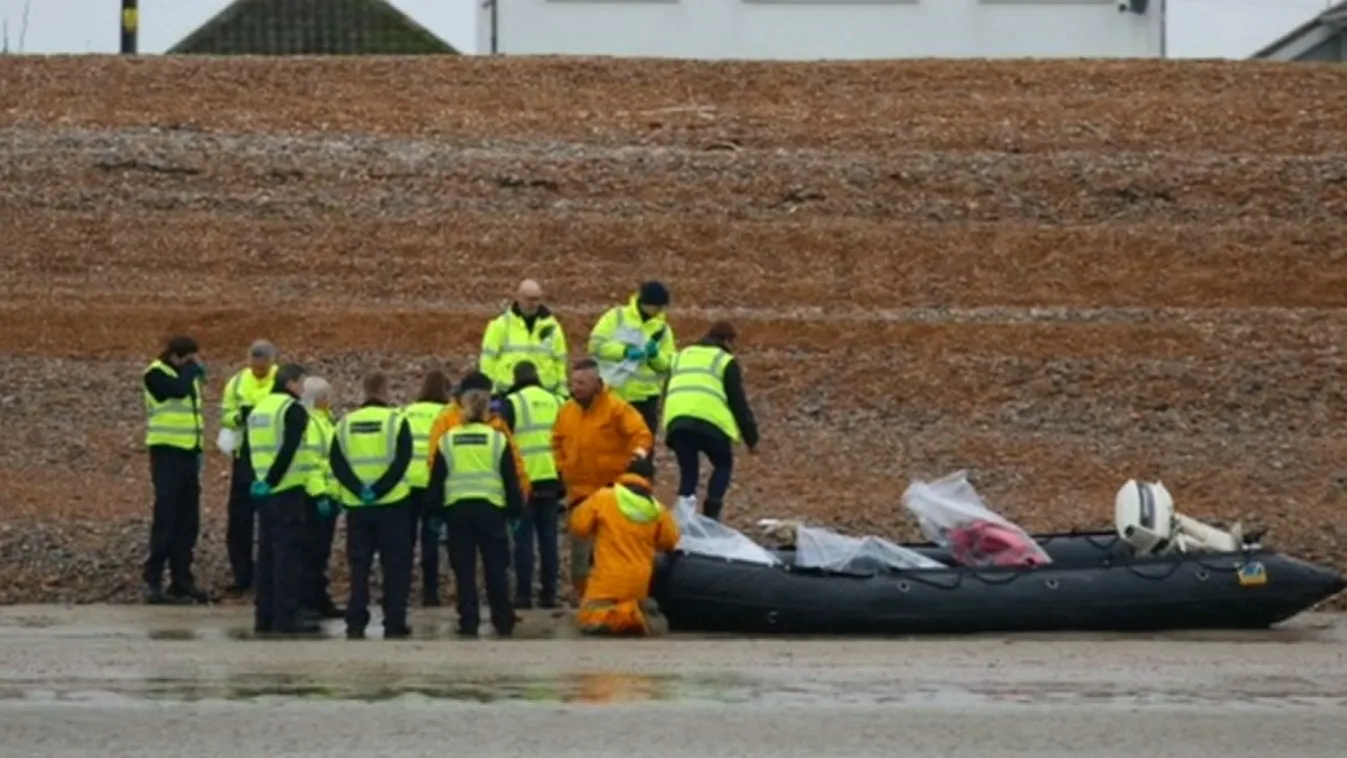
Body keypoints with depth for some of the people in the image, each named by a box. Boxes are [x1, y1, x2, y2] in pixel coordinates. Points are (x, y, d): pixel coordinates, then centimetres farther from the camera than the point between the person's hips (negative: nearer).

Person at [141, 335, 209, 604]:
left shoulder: (187, 376, 16)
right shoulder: (156, 375, -8)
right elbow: (179, 389, -28)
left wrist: (198, 449, 18)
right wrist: (192, 368, -11)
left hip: (188, 453, 8)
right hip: (166, 453, -8)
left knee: (187, 521, 8)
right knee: (166, 518, -11)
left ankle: (181, 581, 13)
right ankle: (153, 580, -10)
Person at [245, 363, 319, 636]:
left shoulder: (258, 408, 16)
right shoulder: (293, 410, -10)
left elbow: (247, 448, 16)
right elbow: (289, 449, -21)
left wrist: (260, 479, 13)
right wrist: (272, 480, -17)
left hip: (264, 492, 8)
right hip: (288, 491, -8)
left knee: (266, 552, 13)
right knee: (288, 552, -5)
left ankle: (264, 615, 15)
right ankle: (286, 616, -7)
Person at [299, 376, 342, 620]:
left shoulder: (325, 419, 19)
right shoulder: (307, 422, -14)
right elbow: (309, 462, -22)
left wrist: (335, 493, 23)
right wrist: (319, 494, -25)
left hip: (327, 496, 10)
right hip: (315, 497, -10)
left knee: (321, 553, 14)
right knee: (312, 552, -8)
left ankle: (320, 600, 20)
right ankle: (308, 602, -7)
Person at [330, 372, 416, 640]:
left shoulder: (345, 423, 5)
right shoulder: (396, 420, -5)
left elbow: (337, 464, -3)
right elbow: (402, 460, -15)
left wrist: (359, 489, -12)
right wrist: (380, 489, -17)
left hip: (356, 506, 3)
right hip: (392, 505, -3)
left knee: (358, 567, 9)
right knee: (395, 566, 4)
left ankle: (355, 624, 5)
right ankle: (394, 624, 2)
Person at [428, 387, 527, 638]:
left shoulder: (446, 441, 4)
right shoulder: (498, 439, 0)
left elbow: (436, 481, 6)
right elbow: (511, 479, 2)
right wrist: (516, 511, 10)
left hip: (456, 509, 1)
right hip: (490, 509, -1)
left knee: (464, 570, 5)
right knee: (496, 568, 8)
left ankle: (468, 622, 0)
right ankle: (503, 621, 11)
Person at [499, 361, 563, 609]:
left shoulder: (512, 403, -3)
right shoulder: (555, 402, 11)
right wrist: (563, 483, 21)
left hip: (524, 479, -4)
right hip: (551, 480, 4)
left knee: (524, 539, 0)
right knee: (548, 538, 8)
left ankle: (523, 595, -2)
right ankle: (548, 594, 7)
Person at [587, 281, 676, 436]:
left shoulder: (663, 329, 7)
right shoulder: (616, 317, -1)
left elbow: (667, 364, 4)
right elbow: (596, 344, -8)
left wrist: (655, 355, -17)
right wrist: (624, 351, -20)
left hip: (645, 396, 2)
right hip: (613, 393, -2)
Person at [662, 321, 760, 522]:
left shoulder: (681, 356, 29)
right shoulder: (725, 361, 14)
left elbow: (666, 394, 30)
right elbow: (738, 401, 10)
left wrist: (669, 432, 35)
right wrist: (751, 437, 16)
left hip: (676, 421, 4)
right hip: (709, 422, -4)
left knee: (688, 470, 17)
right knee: (723, 465, 17)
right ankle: (711, 513, 0)